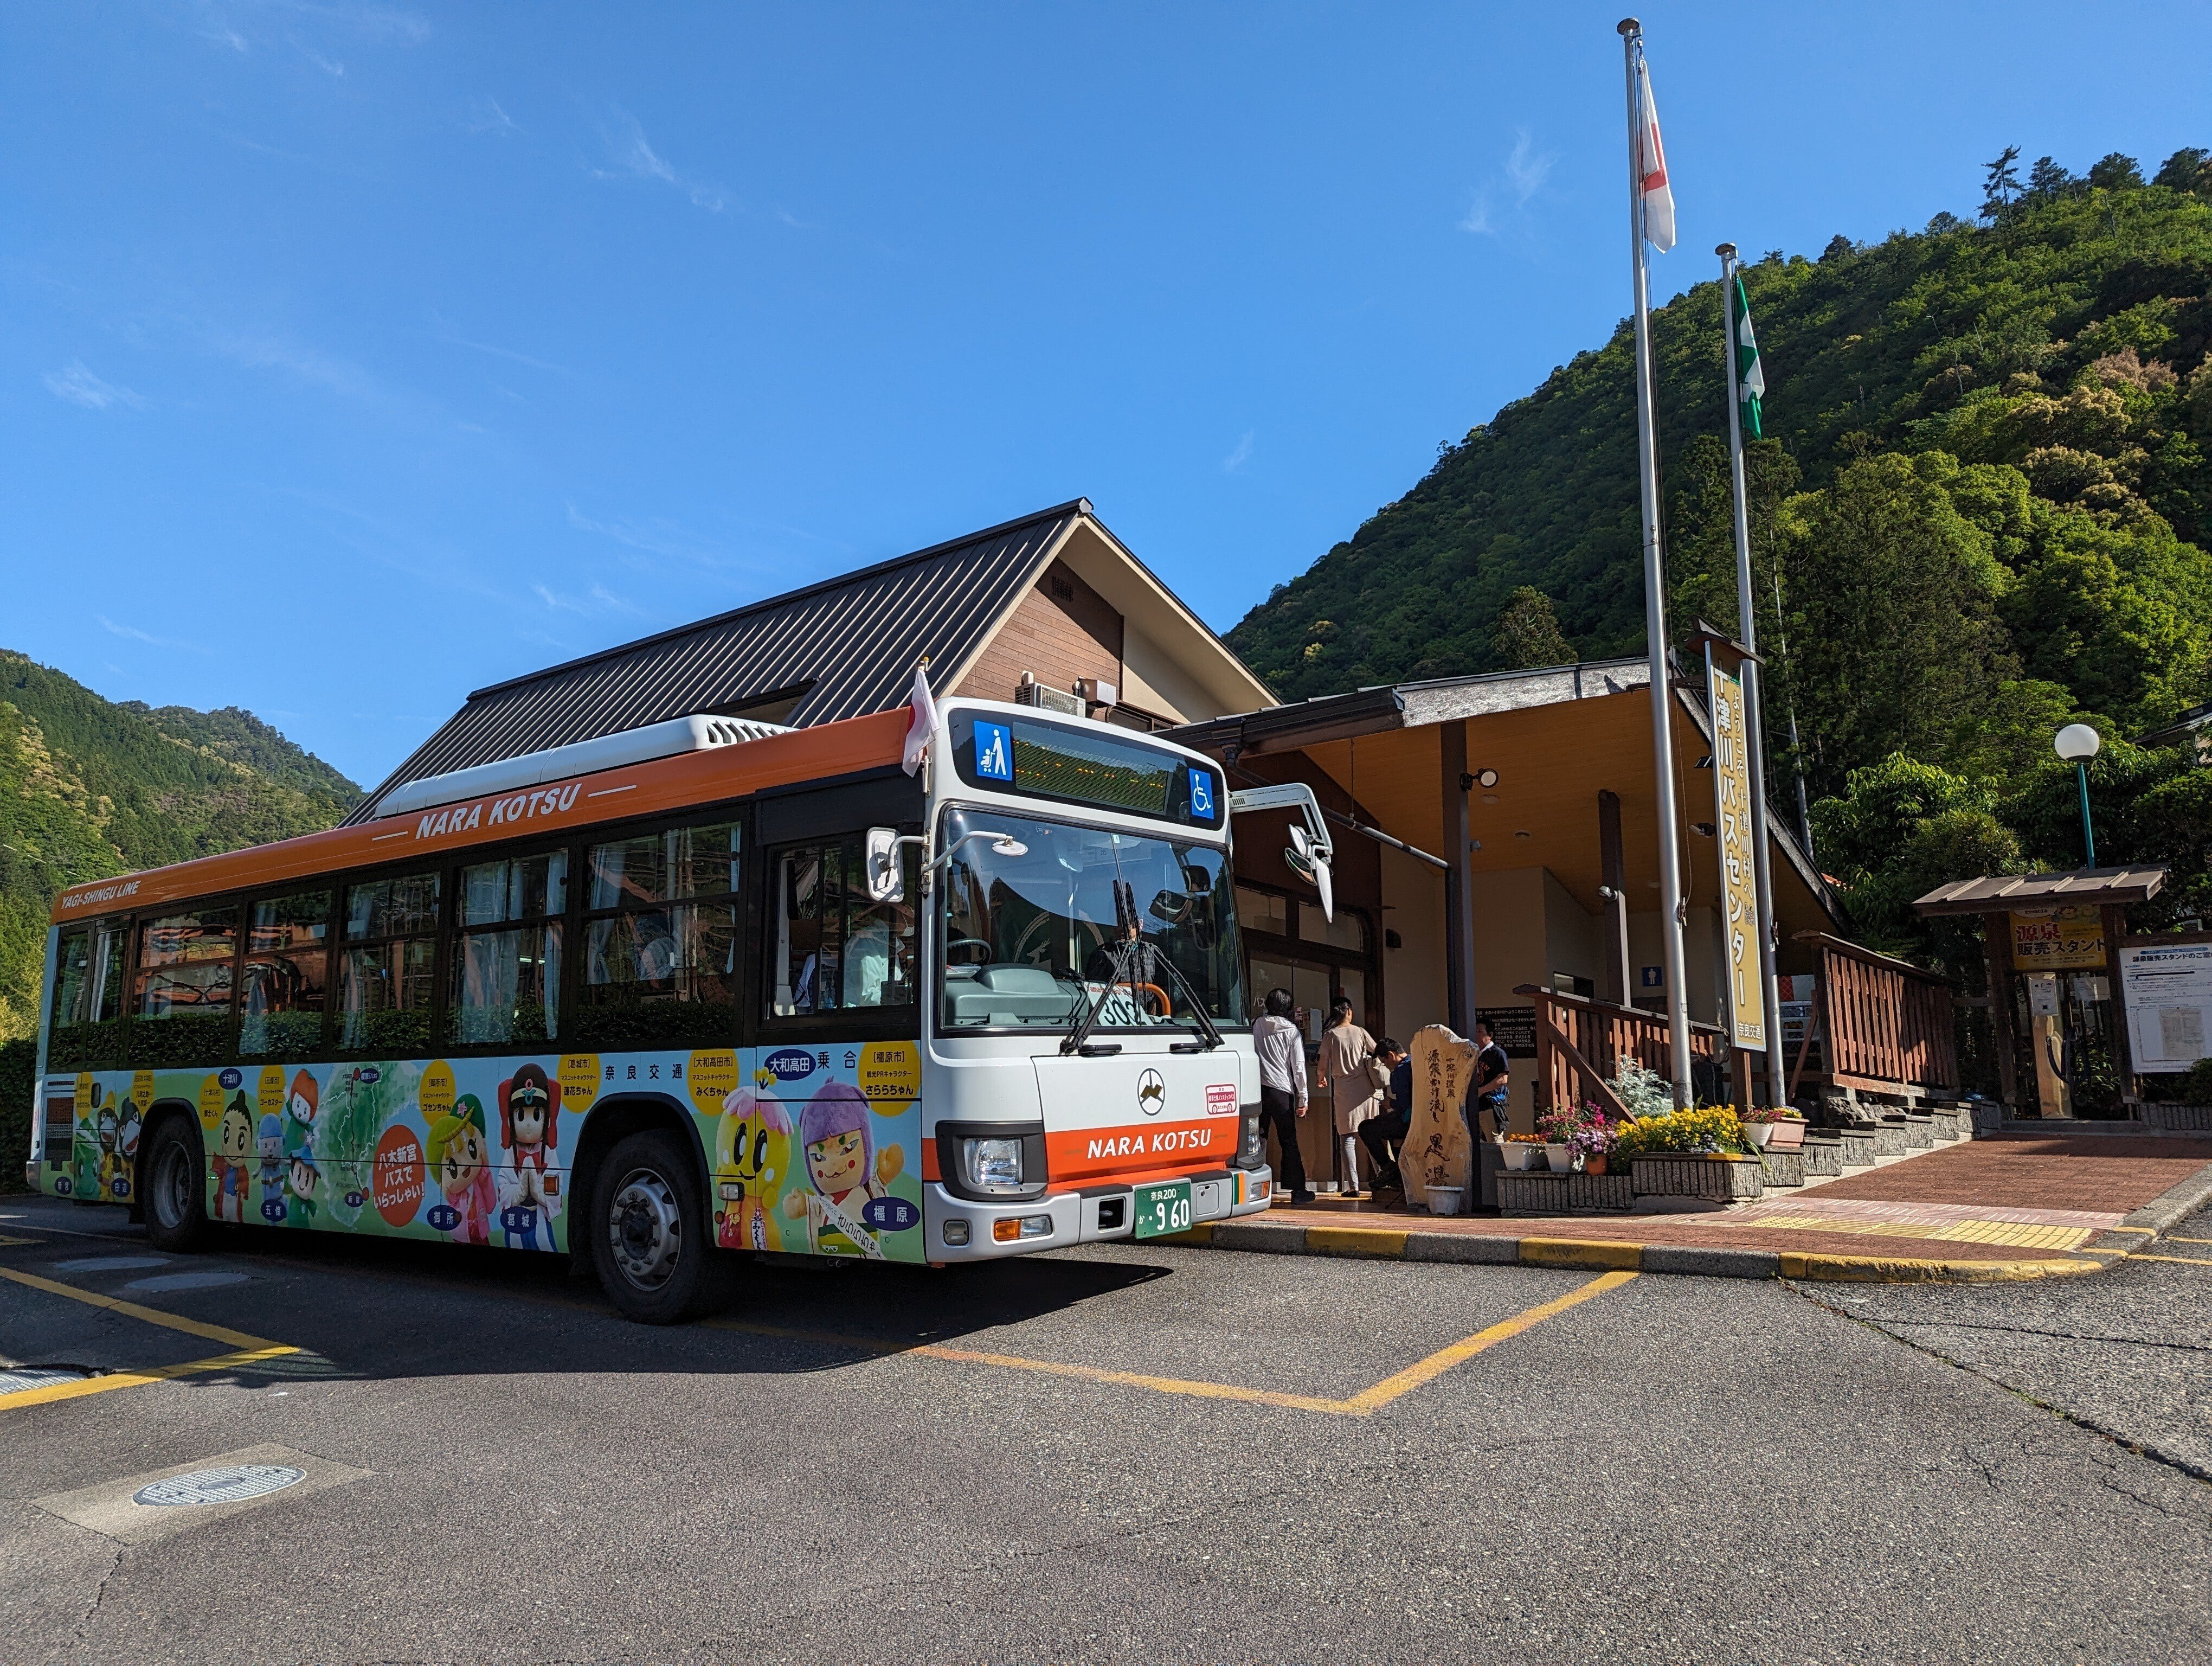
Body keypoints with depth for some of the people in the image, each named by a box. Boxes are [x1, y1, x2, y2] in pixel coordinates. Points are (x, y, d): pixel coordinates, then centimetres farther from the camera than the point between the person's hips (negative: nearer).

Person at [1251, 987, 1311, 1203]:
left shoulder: (1256, 1026, 6)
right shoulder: (1291, 1030, -1)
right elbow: (1298, 1066, -2)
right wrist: (1303, 1098, 1)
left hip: (1258, 1088, 2)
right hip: (1282, 1091, -2)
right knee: (1289, 1142, 4)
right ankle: (1298, 1190, 7)